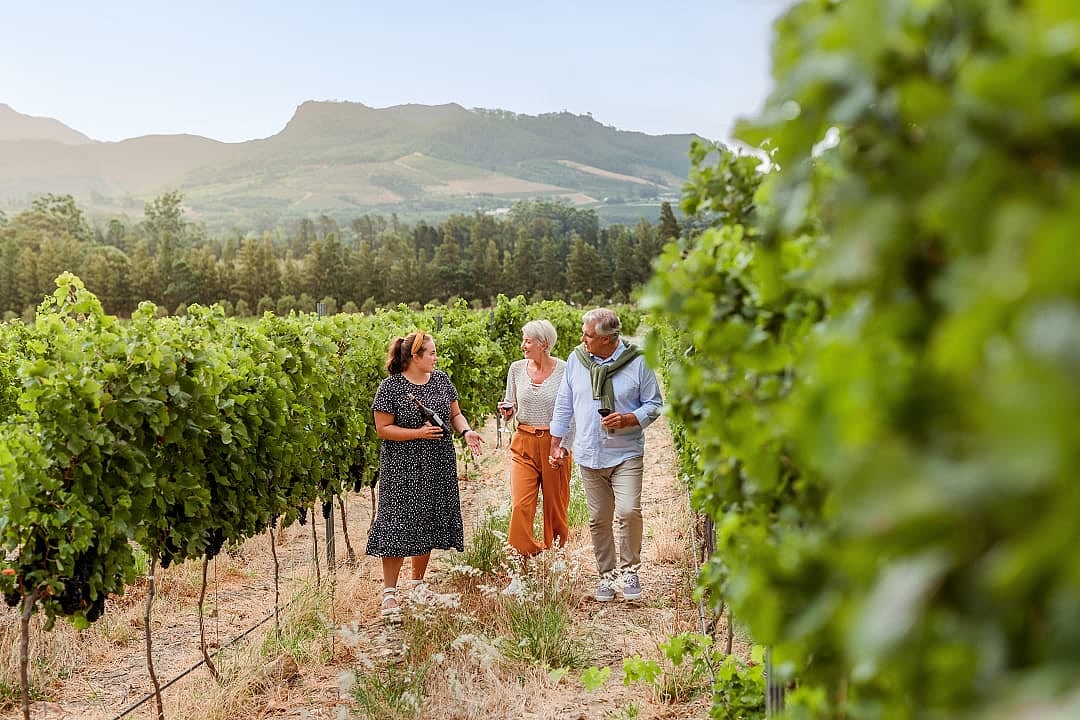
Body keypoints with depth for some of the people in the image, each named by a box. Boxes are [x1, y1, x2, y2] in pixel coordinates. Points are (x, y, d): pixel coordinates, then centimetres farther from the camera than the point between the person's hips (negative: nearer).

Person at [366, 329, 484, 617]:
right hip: (403, 469, -5)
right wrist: (419, 433, -19)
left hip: (438, 467, 5)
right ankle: (389, 592, -2)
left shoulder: (441, 380, 7)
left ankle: (418, 582, 25)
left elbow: (455, 414, 14)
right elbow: (383, 429, -10)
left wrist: (466, 431, -6)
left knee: (428, 523, 11)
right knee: (398, 525, -8)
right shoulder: (390, 387, -9)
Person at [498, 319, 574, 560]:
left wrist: (563, 448, -11)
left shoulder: (564, 371, -6)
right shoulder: (517, 369, 5)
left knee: (556, 508, 5)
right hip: (523, 444, 2)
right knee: (520, 506, -11)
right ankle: (525, 560, 0)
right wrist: (507, 411, -6)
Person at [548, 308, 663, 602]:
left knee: (628, 511, -16)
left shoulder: (637, 362, -6)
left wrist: (629, 420, -17)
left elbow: (654, 404, 1)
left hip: (626, 454, -3)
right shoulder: (576, 360, 4)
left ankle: (629, 568, 5)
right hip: (589, 455, 3)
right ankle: (606, 574, 22)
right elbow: (563, 404, 14)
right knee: (598, 519, 8)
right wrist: (556, 443, 13)